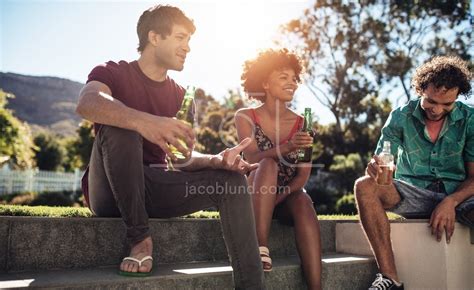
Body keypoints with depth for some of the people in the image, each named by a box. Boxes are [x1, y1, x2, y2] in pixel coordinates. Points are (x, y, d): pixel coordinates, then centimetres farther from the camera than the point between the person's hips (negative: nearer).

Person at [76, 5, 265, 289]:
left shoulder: (180, 96, 9)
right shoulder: (113, 73, -4)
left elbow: (181, 157, 2)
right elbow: (87, 104, -30)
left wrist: (217, 160, -21)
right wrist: (143, 121, -50)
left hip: (154, 189, 5)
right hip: (112, 192, -4)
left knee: (232, 179, -14)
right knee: (119, 125, -31)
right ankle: (140, 238, -24)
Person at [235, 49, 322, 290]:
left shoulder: (302, 124, 2)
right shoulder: (246, 117, -3)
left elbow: (303, 175, -4)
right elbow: (252, 159, -20)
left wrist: (277, 198, -21)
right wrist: (287, 147, -39)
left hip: (288, 196, 2)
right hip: (255, 196, -2)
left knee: (303, 203, -31)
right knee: (269, 164, -31)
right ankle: (261, 250, -38)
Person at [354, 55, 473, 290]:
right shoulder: (401, 117, -1)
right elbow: (380, 160, -3)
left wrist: (450, 202, -20)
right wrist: (375, 167, -30)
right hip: (413, 194, 1)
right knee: (365, 186, -29)